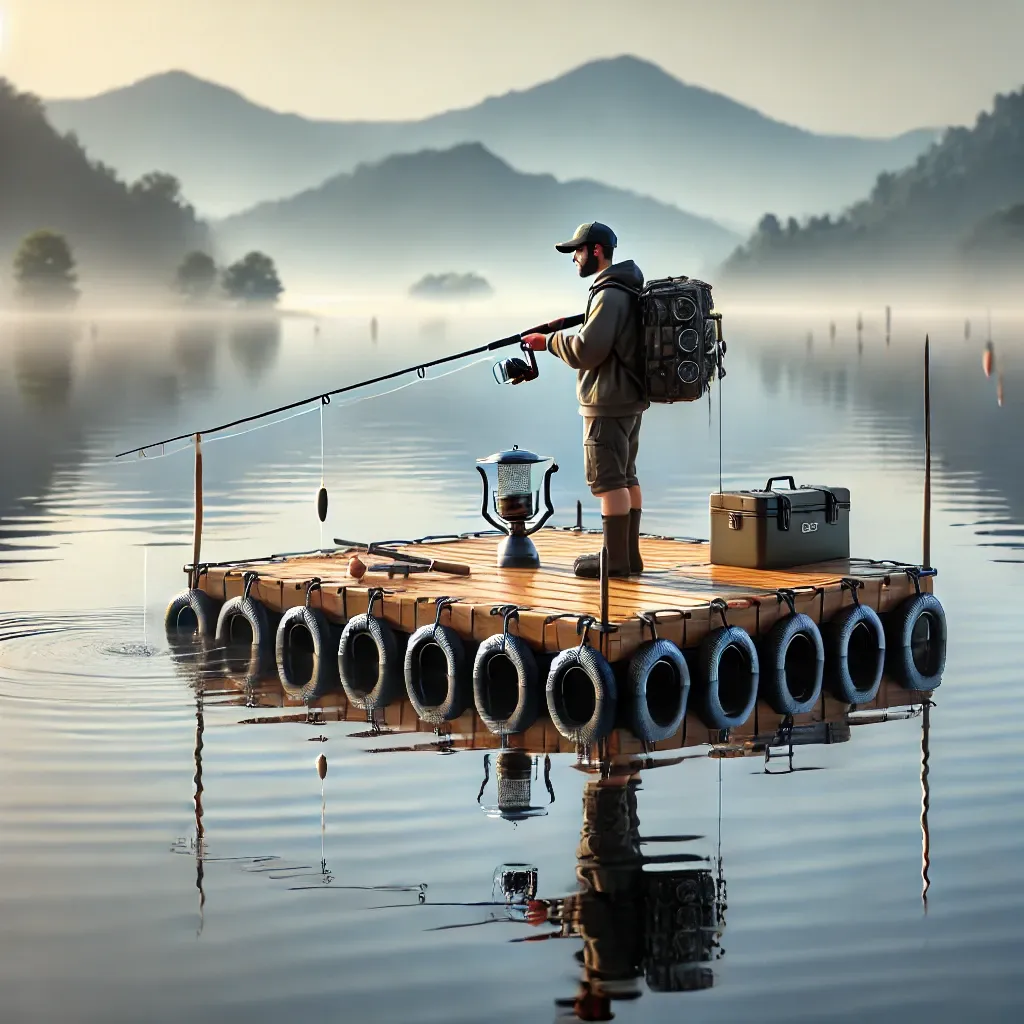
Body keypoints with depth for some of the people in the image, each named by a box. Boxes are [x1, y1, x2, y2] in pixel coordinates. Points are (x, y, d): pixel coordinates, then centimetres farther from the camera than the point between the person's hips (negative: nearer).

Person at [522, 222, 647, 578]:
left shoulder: (609, 295, -18)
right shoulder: (629, 290, 14)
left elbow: (587, 350, -22)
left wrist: (549, 341, -9)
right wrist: (559, 335, 14)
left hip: (608, 403, -10)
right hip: (631, 400, 10)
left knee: (608, 480, -6)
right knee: (626, 477, 13)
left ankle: (614, 559, -4)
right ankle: (630, 555, 18)